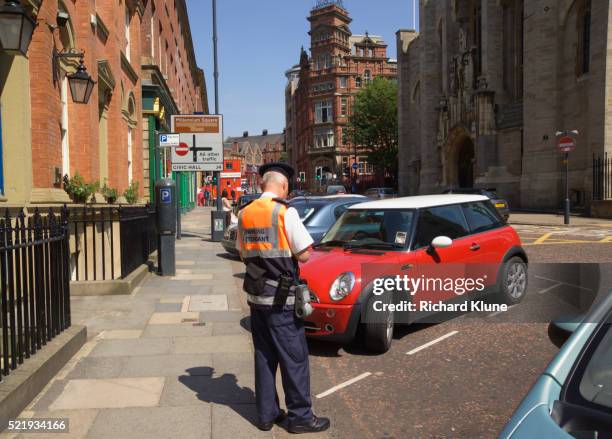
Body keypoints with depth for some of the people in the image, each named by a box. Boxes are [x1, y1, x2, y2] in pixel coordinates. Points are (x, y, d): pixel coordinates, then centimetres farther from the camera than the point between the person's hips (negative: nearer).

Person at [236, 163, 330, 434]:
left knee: (264, 355, 15)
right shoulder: (285, 212, -13)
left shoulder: (244, 213, 6)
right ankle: (300, 416, 15)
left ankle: (267, 414, 24)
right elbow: (304, 255, -13)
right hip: (280, 297, -6)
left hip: (255, 295, 6)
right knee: (293, 357, 5)